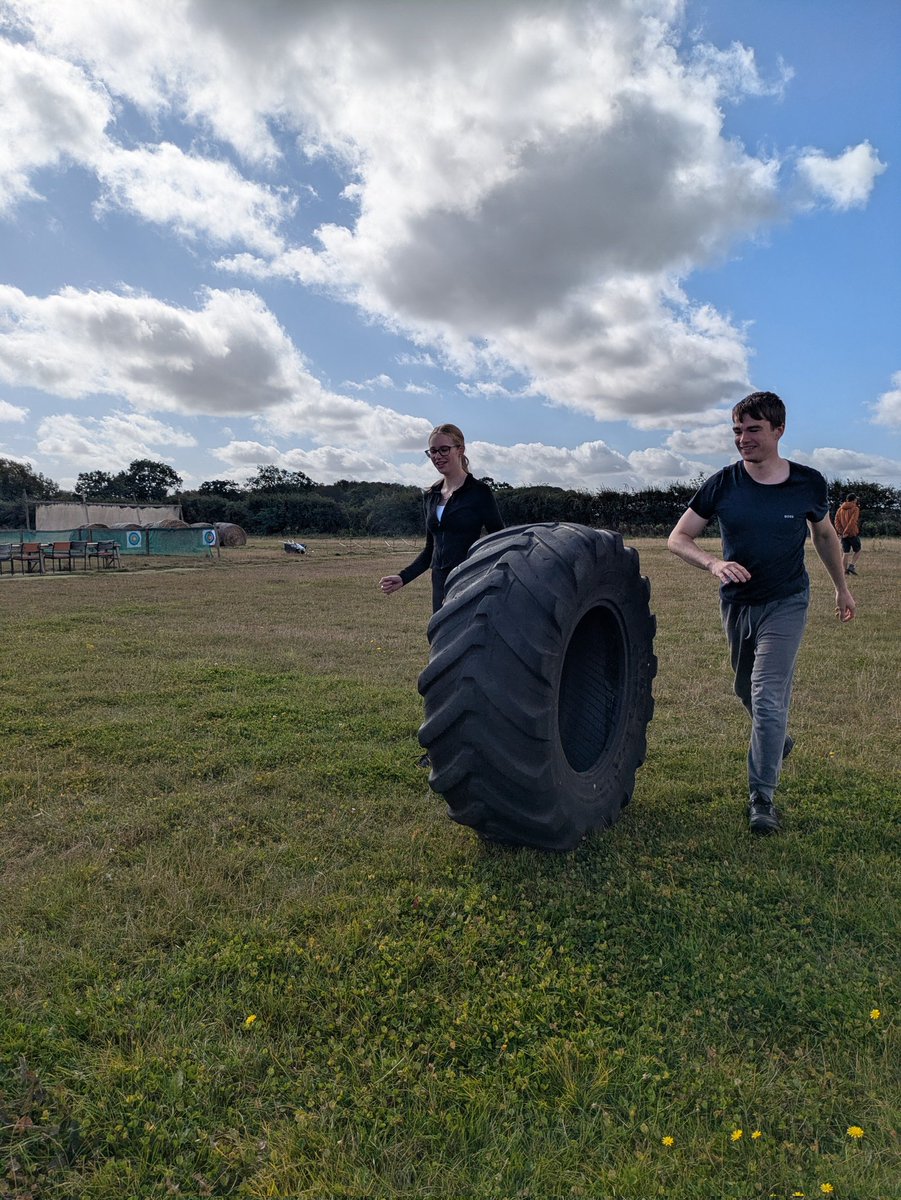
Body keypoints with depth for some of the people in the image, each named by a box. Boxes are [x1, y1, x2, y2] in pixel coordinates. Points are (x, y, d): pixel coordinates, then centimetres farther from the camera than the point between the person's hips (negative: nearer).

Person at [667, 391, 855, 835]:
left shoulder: (808, 483, -7)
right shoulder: (722, 485, -8)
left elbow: (824, 535, 11)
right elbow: (678, 538, -7)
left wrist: (842, 587, 19)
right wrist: (713, 563, -26)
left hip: (786, 603, -2)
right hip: (737, 602, 3)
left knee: (767, 697, -13)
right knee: (748, 691, 18)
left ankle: (762, 797, -1)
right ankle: (776, 740, 50)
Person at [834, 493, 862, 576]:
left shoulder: (840, 509, 9)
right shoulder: (855, 509, -8)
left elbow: (837, 521, 2)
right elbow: (852, 522, -18)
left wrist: (840, 531, -4)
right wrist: (846, 532, -17)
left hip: (843, 535, 5)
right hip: (853, 534, -5)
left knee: (845, 553, 6)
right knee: (857, 551, 11)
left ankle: (845, 570, 2)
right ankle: (851, 566, -5)